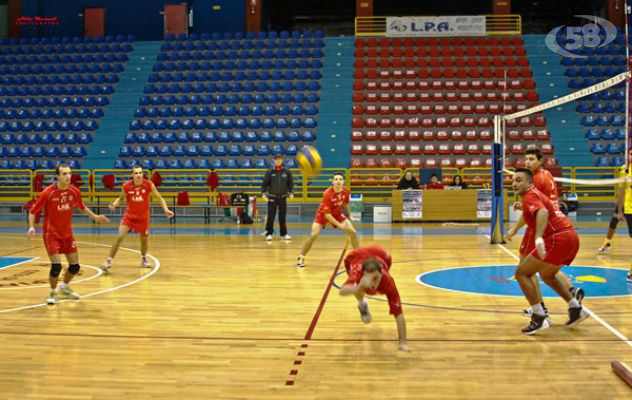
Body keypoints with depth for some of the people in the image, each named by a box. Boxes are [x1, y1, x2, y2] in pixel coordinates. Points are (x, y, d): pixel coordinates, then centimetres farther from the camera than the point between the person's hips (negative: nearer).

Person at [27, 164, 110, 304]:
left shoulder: (74, 191, -5)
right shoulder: (48, 193, -18)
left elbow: (82, 207, 16)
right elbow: (33, 211, -9)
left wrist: (95, 217, 12)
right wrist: (31, 227, -23)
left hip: (68, 234, 5)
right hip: (51, 234, -5)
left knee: (75, 266, 8)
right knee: (56, 266, -13)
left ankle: (65, 287, 37)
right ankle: (53, 292, 13)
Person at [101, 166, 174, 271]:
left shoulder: (149, 185, -15)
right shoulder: (126, 186, -13)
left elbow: (159, 198, -7)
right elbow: (121, 198, 5)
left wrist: (166, 209, -20)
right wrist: (114, 204, -15)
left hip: (143, 217, 1)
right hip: (129, 215, -1)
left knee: (144, 240, 12)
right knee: (120, 237, -15)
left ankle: (143, 258, 40)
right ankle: (109, 261, -6)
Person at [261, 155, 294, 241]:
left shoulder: (287, 172, 3)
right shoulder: (269, 172, -1)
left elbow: (290, 183, 7)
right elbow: (264, 183, 1)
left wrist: (291, 193, -4)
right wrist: (263, 193, -9)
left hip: (283, 197, 2)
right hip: (272, 197, -2)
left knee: (282, 217, 6)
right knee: (271, 217, -4)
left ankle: (284, 234, 15)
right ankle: (269, 234, 4)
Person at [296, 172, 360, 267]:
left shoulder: (346, 191, -16)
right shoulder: (327, 194, -33)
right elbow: (326, 214, -31)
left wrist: (350, 215, 8)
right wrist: (339, 225, -32)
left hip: (337, 213, 5)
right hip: (323, 214, -5)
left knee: (352, 232, -5)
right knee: (314, 235, -19)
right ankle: (300, 258, -3)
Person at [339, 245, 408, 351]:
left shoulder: (388, 282, -46)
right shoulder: (358, 274, -49)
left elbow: (398, 314, -42)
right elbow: (342, 291, -70)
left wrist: (403, 342, -46)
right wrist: (360, 286, -88)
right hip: (354, 257, -1)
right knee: (359, 294, -9)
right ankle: (362, 304, 26)